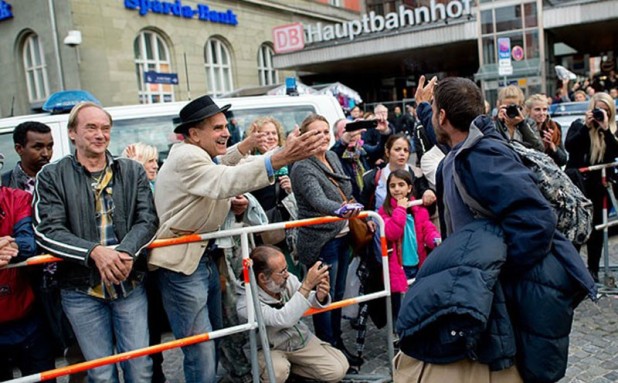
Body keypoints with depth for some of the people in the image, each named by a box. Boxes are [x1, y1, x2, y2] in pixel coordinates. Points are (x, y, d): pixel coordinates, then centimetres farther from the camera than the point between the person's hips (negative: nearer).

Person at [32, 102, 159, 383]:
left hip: (130, 284, 2)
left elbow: (148, 220, -3)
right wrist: (94, 251, -26)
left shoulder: (133, 171, 5)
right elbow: (47, 231, -11)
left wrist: (126, 251, -22)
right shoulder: (51, 177, -1)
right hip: (81, 289, -1)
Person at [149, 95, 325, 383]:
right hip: (182, 265, -10)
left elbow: (215, 169, 32)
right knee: (202, 355, -9)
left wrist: (244, 146, 12)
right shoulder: (185, 157, -19)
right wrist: (279, 159, -51)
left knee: (214, 341, 19)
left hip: (205, 259, 11)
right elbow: (225, 181, -38)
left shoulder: (197, 154, 13)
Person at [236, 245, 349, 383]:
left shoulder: (288, 280, -19)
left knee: (338, 370, -9)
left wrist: (320, 296, -33)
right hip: (270, 348, -4)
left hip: (301, 338, 4)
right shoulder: (246, 303, -31)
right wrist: (307, 284, -44)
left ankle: (287, 367, 9)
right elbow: (284, 319, -42)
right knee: (277, 372, -35)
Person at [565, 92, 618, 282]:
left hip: (596, 185, 2)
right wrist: (586, 127, -20)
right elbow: (568, 146, -14)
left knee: (595, 225, 5)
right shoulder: (578, 125, 2)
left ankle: (593, 268, 16)